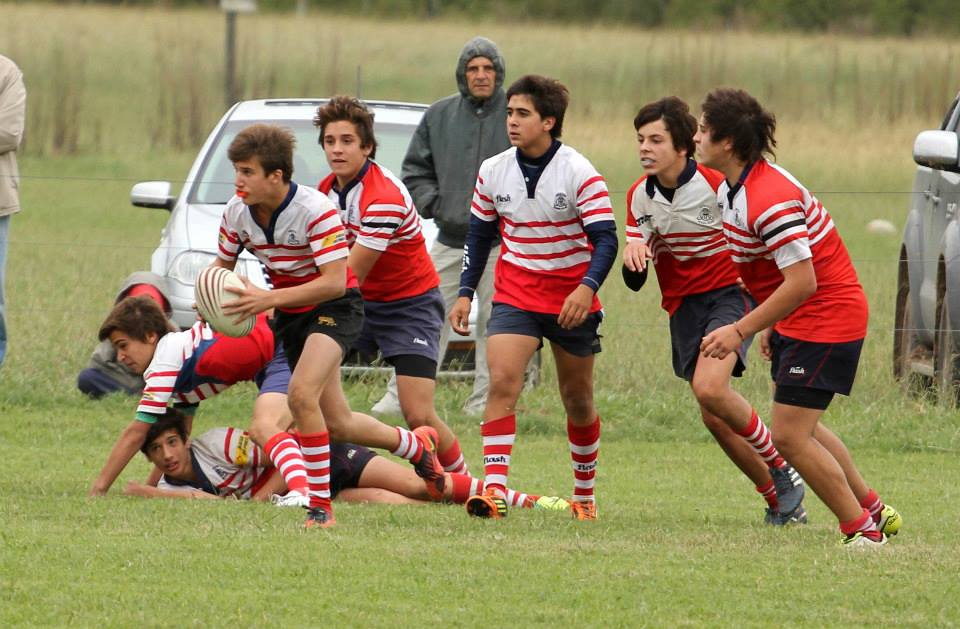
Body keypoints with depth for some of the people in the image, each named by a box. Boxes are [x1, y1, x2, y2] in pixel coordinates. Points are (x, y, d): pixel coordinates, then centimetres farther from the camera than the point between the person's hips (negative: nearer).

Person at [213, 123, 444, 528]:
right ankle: (415, 445, 39)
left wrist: (269, 299, -37)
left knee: (301, 395, -30)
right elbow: (223, 265, 9)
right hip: (289, 313, 7)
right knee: (338, 423, 10)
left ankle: (320, 507, -23)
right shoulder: (236, 212, -8)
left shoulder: (315, 209, -27)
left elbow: (335, 282, -30)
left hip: (334, 307, -7)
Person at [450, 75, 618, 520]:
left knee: (578, 400, 10)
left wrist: (587, 287, -31)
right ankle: (495, 489, -27)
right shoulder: (493, 172, 0)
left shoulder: (579, 173, -13)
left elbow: (606, 239, -16)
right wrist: (465, 292, 8)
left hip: (572, 300, -2)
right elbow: (479, 235, 13)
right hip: (515, 295, 2)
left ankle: (585, 493, 30)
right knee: (502, 382, -20)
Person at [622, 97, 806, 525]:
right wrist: (632, 256, -20)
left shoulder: (717, 185, -15)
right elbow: (635, 281, 3)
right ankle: (779, 499, 18)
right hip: (683, 308, 6)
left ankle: (781, 469, -9)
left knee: (709, 388, -28)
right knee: (714, 418, 1)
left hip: (731, 293, -6)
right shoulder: (640, 196, 1)